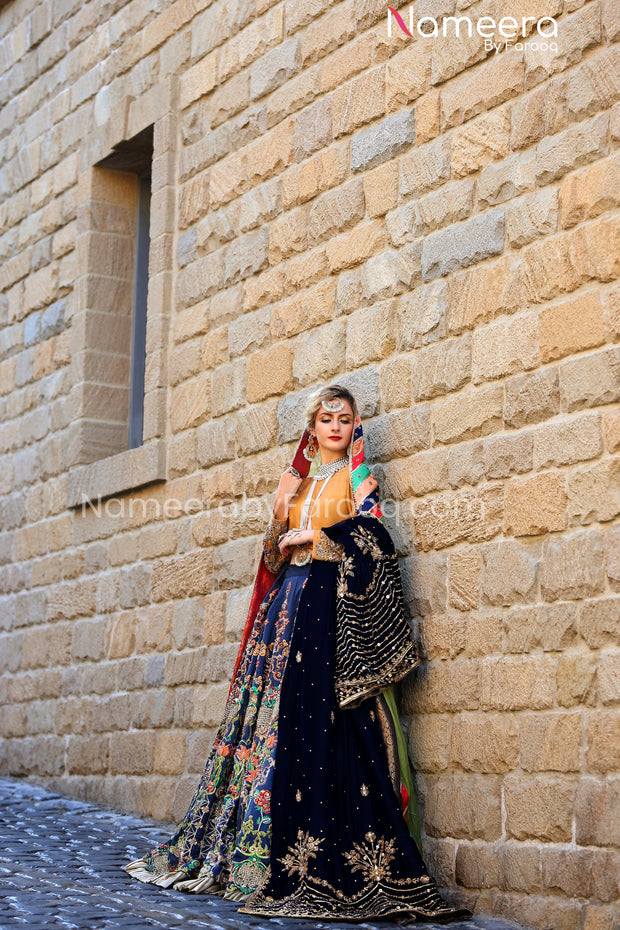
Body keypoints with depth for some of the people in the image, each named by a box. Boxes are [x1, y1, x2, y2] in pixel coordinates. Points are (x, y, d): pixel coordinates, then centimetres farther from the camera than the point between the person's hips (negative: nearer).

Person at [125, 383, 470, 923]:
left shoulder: (358, 478, 6)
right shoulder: (298, 482, 21)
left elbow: (370, 540, -7)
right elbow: (275, 551, 18)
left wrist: (312, 537, -6)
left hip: (334, 607, -6)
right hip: (290, 605, 6)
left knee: (321, 721, -15)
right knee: (275, 716, 1)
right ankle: (258, 851, 6)